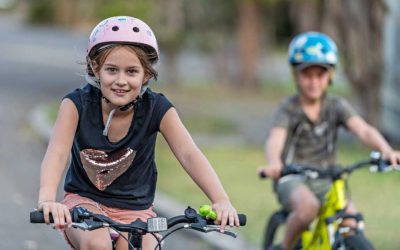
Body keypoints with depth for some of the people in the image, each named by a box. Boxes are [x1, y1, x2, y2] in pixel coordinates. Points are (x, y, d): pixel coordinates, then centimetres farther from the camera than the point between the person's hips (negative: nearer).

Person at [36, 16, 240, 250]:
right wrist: (47, 200, -49)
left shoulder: (157, 109, -13)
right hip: (85, 202, -2)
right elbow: (57, 153, -28)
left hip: (135, 210, 2)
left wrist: (221, 201, -39)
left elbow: (189, 154, -23)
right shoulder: (78, 104, -16)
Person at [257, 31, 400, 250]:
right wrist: (274, 164, -51)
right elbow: (275, 139, -27)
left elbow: (363, 130, -17)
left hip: (326, 182, 3)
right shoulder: (289, 108, -8)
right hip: (293, 180, -3)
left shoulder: (336, 106, 0)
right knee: (308, 206, -35)